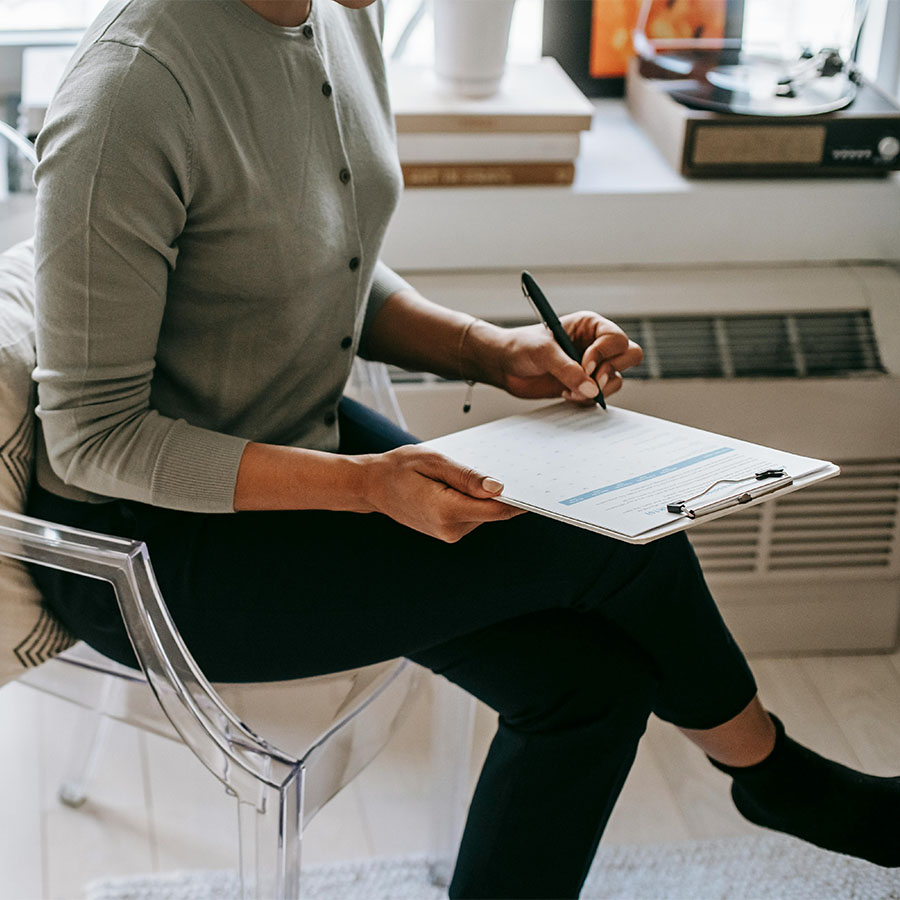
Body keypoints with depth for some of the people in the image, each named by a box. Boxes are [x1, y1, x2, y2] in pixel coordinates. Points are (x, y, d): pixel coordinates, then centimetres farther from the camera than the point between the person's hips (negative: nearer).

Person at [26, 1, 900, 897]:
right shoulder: (132, 89, -28)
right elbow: (95, 437, -22)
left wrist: (491, 351, -5)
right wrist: (367, 485, -29)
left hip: (307, 435, 8)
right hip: (153, 546, -8)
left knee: (592, 677, -9)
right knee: (619, 541, -13)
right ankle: (766, 766, 18)